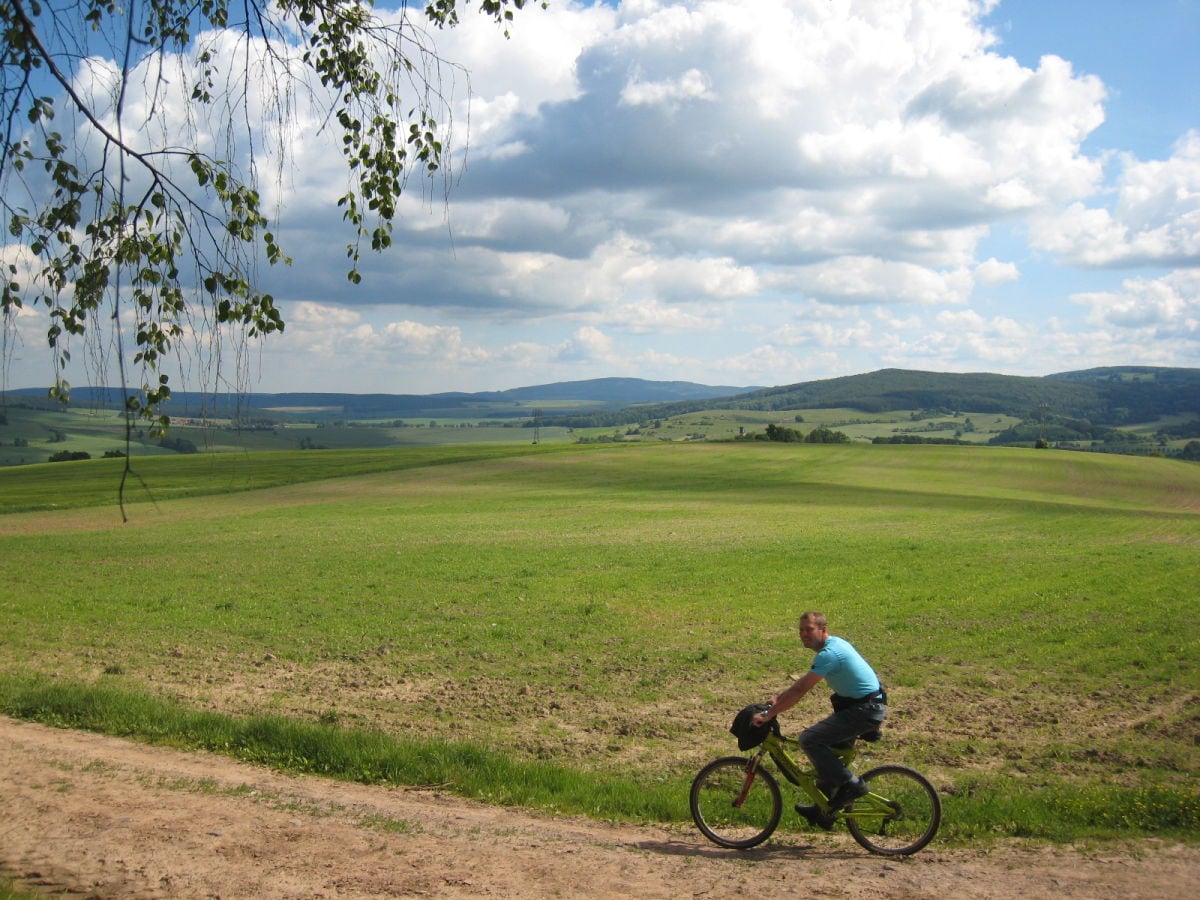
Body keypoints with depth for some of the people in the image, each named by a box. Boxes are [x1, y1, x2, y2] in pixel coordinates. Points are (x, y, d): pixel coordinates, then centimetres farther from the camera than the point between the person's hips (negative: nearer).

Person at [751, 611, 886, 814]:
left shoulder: (829, 653, -19)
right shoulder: (834, 644, 13)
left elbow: (800, 689, -22)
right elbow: (803, 682, 21)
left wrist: (768, 715, -18)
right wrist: (778, 699, 17)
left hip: (865, 710, -10)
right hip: (869, 706, 10)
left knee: (809, 739, -15)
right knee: (822, 744, 17)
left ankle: (850, 784, -7)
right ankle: (825, 806, 24)